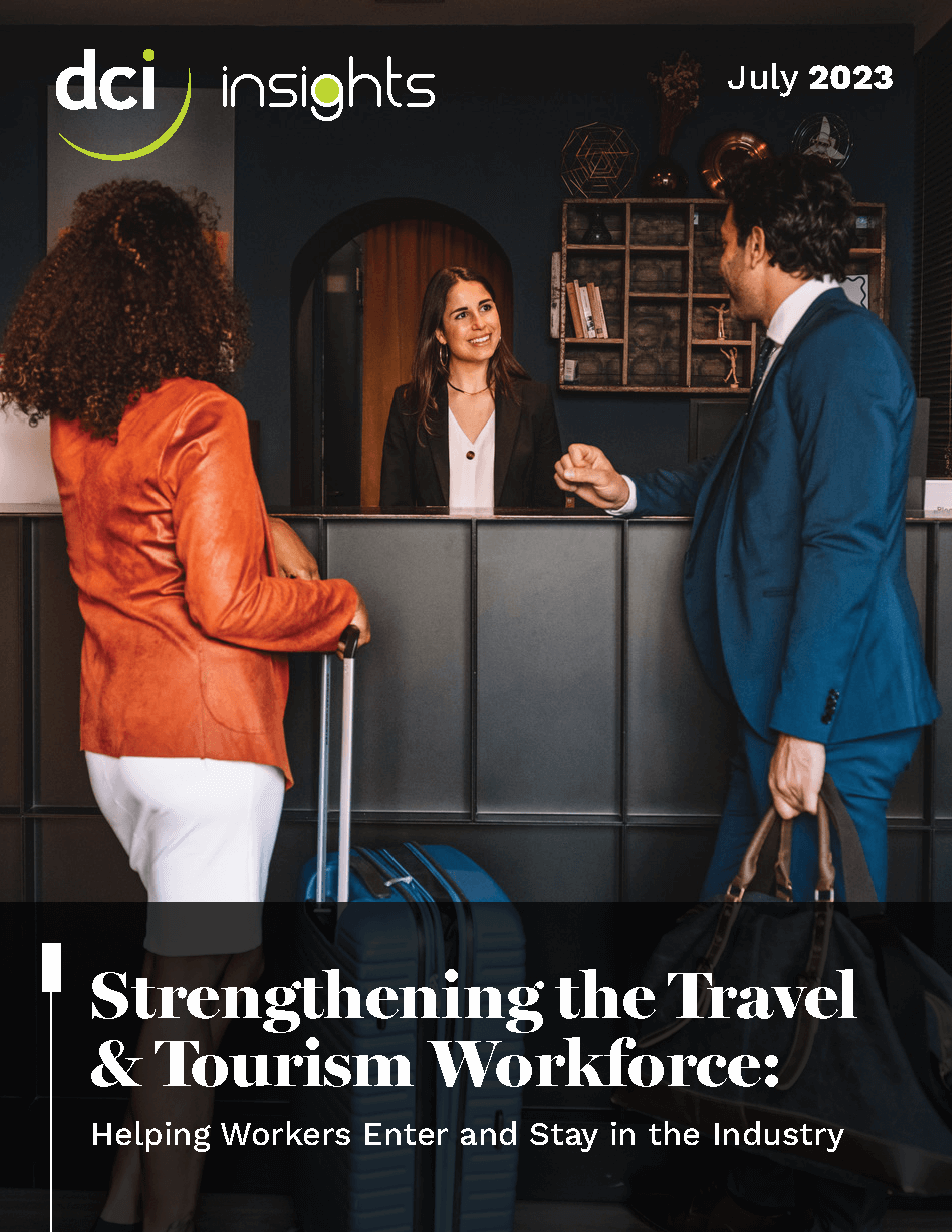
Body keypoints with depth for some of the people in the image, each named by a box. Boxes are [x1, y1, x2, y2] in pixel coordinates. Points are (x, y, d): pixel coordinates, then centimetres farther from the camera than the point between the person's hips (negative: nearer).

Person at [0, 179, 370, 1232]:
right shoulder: (203, 415, -16)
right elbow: (226, 605, -18)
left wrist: (259, 524, 11)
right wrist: (338, 601, -3)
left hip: (112, 735, 8)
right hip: (207, 737, -8)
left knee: (225, 962, 22)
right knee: (186, 999, 2)